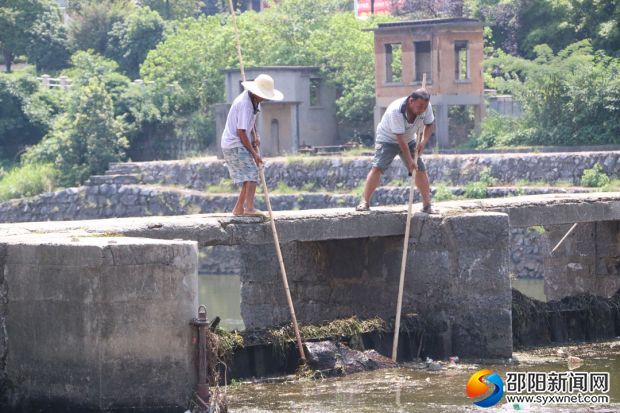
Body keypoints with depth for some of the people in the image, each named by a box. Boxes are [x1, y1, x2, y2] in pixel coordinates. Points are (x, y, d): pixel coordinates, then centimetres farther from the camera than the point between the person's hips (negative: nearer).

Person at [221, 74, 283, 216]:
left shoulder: (254, 101, 8)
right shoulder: (244, 103, -23)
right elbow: (241, 131, -23)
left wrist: (255, 136, 7)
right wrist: (253, 153, -18)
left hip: (240, 145, 10)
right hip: (234, 145, -10)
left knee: (251, 176, 10)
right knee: (251, 174, -18)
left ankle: (238, 209, 14)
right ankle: (249, 207, -27)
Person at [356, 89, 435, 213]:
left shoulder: (426, 107, -19)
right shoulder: (396, 110, -37)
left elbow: (429, 124, 1)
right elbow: (400, 139, -35)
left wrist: (423, 142, -16)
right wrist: (410, 161, -34)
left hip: (409, 140, 5)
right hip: (388, 139, -5)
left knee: (420, 169, -3)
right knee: (377, 167, -20)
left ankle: (427, 205, 7)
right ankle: (364, 202, -17)